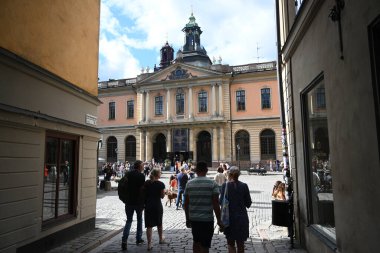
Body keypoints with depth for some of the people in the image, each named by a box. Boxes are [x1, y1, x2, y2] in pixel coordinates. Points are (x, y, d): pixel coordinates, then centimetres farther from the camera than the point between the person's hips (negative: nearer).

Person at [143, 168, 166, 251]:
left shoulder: (146, 183, -1)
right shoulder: (161, 184, -11)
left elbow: (143, 194, 3)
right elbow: (162, 196, -5)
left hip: (148, 206, 2)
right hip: (158, 206, -1)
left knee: (149, 225, 5)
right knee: (159, 223, 19)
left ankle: (149, 244, 3)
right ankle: (161, 239, 37)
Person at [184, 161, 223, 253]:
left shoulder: (189, 184, 2)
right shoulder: (212, 183, -8)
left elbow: (186, 204, 5)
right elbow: (215, 204, -11)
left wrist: (187, 219, 16)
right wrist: (219, 220, -3)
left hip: (193, 218, 4)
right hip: (207, 219, -4)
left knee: (196, 241, 22)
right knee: (205, 245, 6)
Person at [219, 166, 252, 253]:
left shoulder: (225, 185, -10)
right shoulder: (244, 186, -5)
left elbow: (221, 202, -9)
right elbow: (248, 203, 0)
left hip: (229, 217, -2)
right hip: (242, 217, 2)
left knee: (230, 243, 9)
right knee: (240, 243, 18)